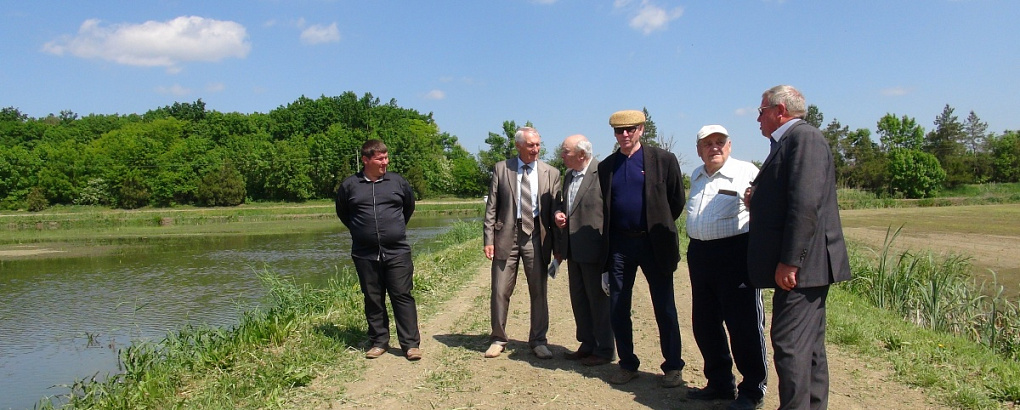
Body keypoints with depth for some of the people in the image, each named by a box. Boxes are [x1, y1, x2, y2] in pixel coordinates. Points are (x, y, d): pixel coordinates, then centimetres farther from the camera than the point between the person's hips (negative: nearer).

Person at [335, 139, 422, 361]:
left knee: (402, 296, -2)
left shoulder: (398, 182, 5)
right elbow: (342, 213, 18)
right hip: (365, 255, 1)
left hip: (397, 252, -1)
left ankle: (411, 343, 2)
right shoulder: (349, 186, 2)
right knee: (373, 300, 8)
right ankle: (378, 342, 20)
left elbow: (409, 206, 21)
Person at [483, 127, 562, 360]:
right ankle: (498, 339, 21)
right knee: (500, 291, 5)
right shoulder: (501, 169, 4)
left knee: (539, 291, 7)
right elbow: (491, 207, 3)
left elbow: (555, 209, 4)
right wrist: (488, 239, -5)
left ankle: (538, 341, 21)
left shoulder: (551, 173, 5)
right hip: (506, 235, 0)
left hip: (536, 236, 1)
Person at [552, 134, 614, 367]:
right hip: (573, 249, 9)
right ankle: (587, 345, 28)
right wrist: (559, 215, 3)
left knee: (599, 300, 3)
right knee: (578, 300, 15)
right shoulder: (569, 175, 13)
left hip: (594, 249, -8)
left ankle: (604, 350, 16)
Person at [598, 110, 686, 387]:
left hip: (654, 243, -3)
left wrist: (661, 227, 8)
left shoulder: (663, 160, -2)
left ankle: (673, 367, 18)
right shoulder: (605, 167, 7)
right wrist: (606, 242, 12)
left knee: (665, 309, 5)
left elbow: (677, 200, 5)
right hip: (619, 245, 3)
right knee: (617, 309, 7)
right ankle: (627, 364, 21)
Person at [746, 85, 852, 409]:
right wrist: (757, 200, 6)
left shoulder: (805, 137, -12)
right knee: (808, 344, 16)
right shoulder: (788, 142, 20)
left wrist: (789, 261, -24)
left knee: (790, 343, -8)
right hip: (804, 265, 10)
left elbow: (806, 202, -22)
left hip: (802, 264, -10)